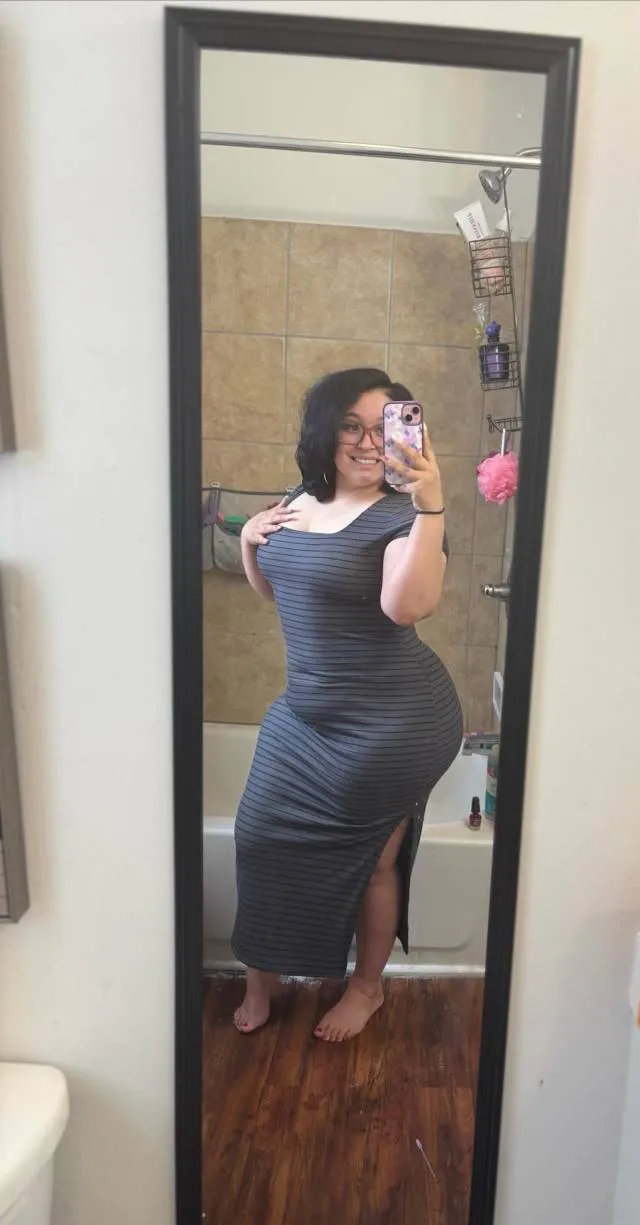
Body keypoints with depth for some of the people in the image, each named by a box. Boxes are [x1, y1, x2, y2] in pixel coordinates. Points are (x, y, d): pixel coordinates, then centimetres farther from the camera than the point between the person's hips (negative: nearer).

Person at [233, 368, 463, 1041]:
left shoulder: (400, 515, -16)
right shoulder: (299, 502, 5)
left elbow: (409, 604, -35)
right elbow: (271, 589, 19)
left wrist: (431, 504, -42)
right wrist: (250, 540, 1)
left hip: (390, 725, -7)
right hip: (306, 712, 7)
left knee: (370, 859, 12)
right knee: (265, 837, 16)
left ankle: (367, 986, 41)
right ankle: (262, 975, 42)